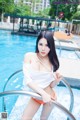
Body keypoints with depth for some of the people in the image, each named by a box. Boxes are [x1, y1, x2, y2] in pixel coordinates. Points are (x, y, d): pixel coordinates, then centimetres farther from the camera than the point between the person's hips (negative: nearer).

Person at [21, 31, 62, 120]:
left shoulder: (52, 61, -13)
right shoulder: (29, 56, -16)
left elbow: (52, 85, -8)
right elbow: (27, 80, -22)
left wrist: (57, 80, -29)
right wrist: (42, 93, -32)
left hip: (49, 97, 0)